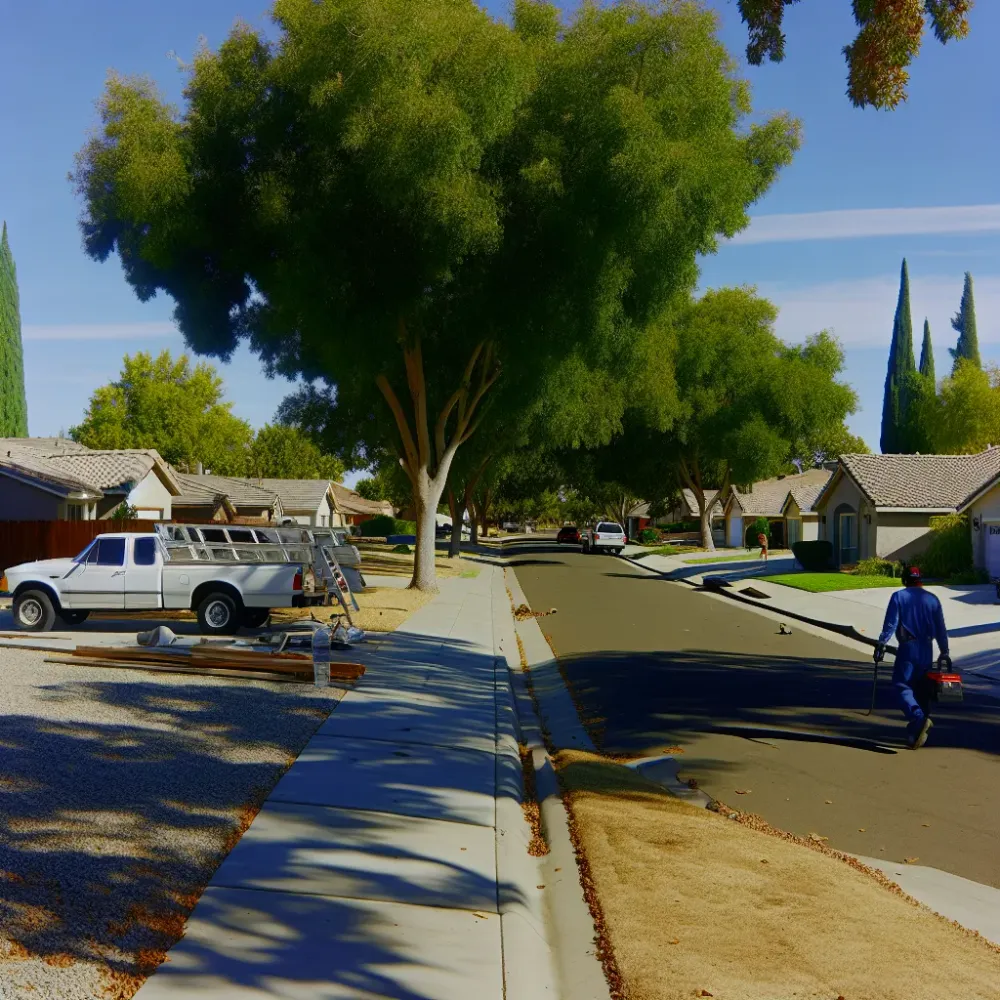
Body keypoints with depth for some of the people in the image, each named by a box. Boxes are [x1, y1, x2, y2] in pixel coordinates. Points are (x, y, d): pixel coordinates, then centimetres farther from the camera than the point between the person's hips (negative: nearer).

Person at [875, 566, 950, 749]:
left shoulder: (898, 597, -1)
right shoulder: (932, 599, 10)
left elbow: (890, 623, -9)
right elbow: (941, 629, 10)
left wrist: (882, 643, -8)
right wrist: (944, 652, 16)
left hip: (907, 648, -4)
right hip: (927, 650, 4)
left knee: (902, 685, -4)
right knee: (922, 689, 10)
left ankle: (918, 718, -29)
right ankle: (915, 733, 12)